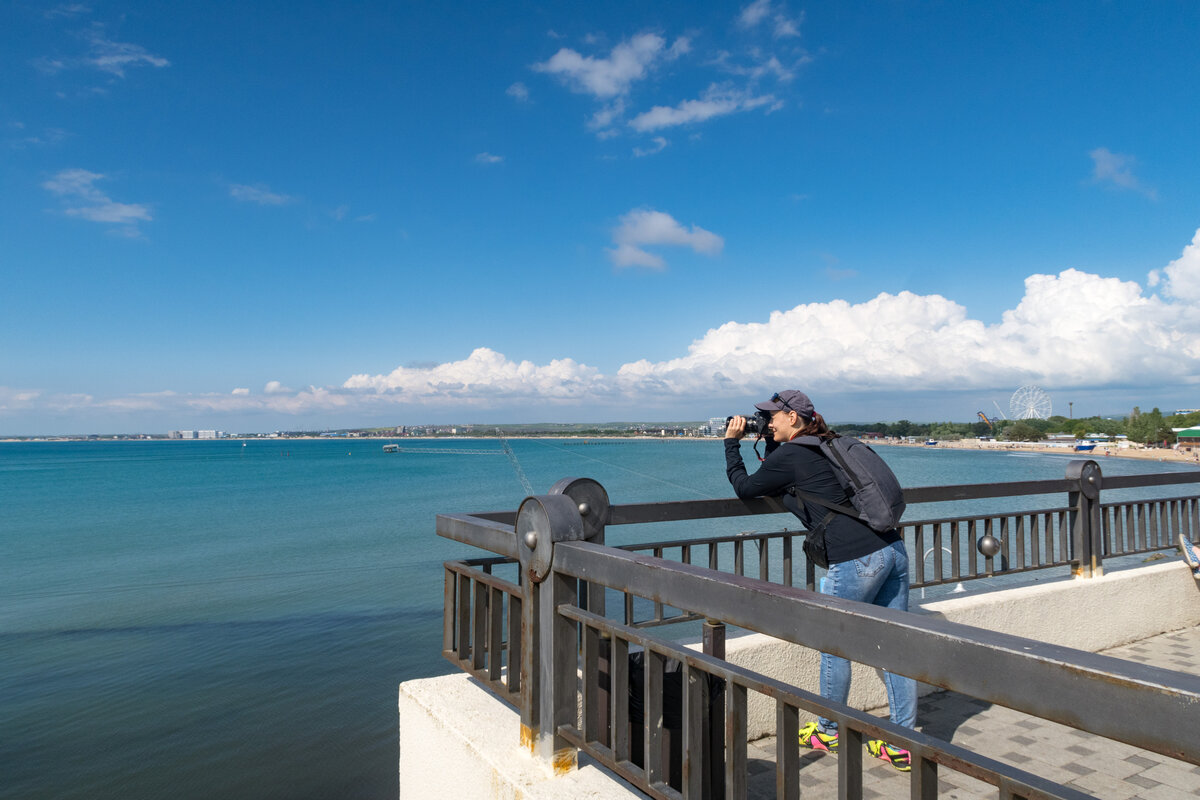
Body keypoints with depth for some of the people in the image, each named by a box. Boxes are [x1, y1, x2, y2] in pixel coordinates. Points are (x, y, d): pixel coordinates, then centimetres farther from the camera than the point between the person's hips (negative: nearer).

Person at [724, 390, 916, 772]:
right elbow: (780, 479, 34)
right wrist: (770, 443, 27)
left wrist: (731, 442, 17)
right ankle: (904, 745, 19)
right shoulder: (826, 447, 19)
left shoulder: (789, 457, -6)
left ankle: (829, 731, 29)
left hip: (856, 561, -8)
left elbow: (743, 487, 8)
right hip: (892, 549, 9)